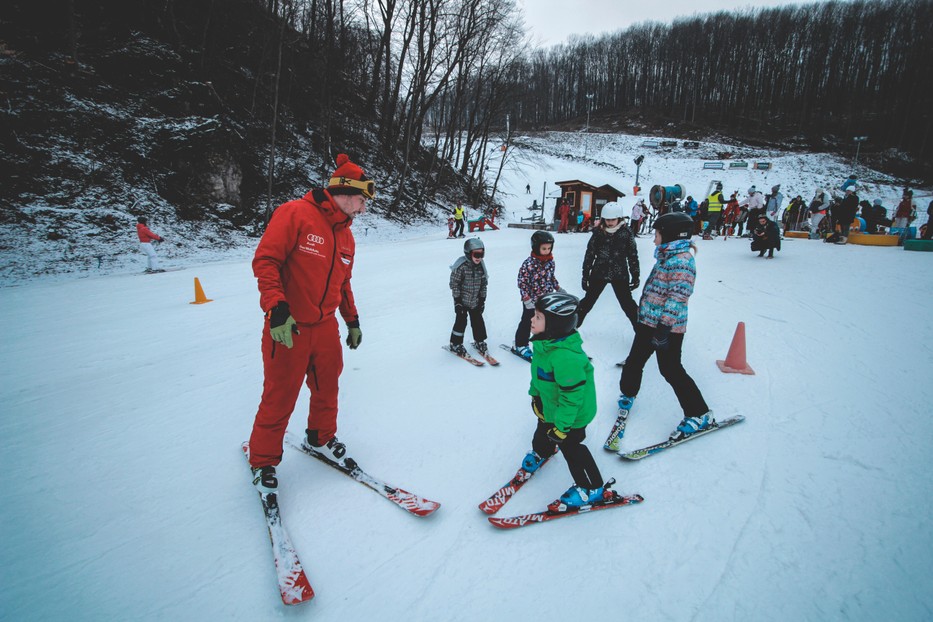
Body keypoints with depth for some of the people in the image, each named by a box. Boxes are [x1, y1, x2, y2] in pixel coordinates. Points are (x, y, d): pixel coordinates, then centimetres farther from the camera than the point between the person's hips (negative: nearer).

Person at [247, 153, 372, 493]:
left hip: (326, 328, 7)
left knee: (327, 390, 18)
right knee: (279, 400, 6)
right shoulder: (295, 214, -13)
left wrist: (352, 320, 19)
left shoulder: (346, 236, 11)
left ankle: (320, 438, 43)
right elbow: (265, 260, -17)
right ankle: (263, 460, 27)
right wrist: (277, 310, -25)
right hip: (287, 329, -6)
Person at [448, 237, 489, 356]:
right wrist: (457, 301, -15)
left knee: (478, 321, 12)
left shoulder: (481, 266, -1)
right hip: (462, 301, -5)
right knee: (461, 322, 0)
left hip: (475, 301, 5)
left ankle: (479, 341, 31)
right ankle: (455, 344, 16)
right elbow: (454, 284, -15)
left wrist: (482, 300, 7)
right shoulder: (461, 266, -19)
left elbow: (484, 284, 8)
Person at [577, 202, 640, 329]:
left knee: (627, 303, 7)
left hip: (620, 275, -1)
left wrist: (635, 276, 2)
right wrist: (585, 275, 1)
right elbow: (589, 254, 0)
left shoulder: (626, 233, -6)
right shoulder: (598, 232, -5)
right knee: (588, 300, 10)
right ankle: (574, 324, 25)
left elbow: (633, 256, 0)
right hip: (599, 273, 1)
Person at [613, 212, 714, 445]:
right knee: (634, 361, 17)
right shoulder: (667, 256, 12)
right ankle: (628, 394, 41)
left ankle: (700, 415, 11)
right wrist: (643, 315, 25)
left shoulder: (681, 260, -19)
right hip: (649, 322, 9)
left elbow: (678, 297, -26)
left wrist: (664, 326, -28)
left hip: (667, 328, -9)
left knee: (671, 370, -2)